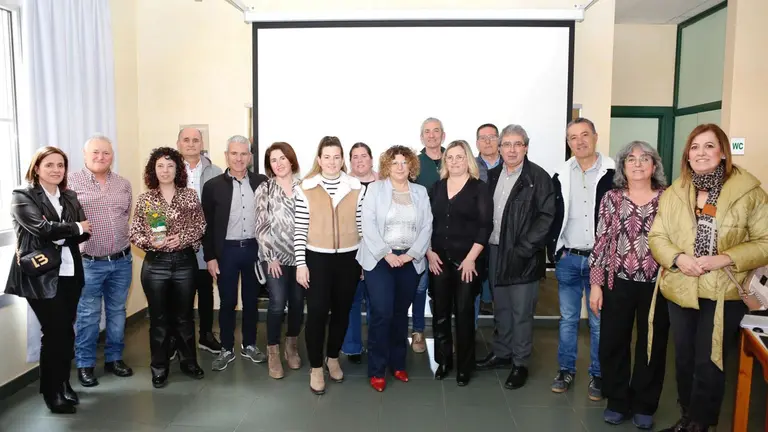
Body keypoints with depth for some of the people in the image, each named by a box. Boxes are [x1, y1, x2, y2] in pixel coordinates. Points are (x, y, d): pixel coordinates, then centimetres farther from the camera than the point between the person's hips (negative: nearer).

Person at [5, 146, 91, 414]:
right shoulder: (23, 197, -3)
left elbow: (84, 233, 5)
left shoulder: (70, 197, 13)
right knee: (55, 332, -2)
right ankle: (51, 392, 14)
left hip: (69, 273, 5)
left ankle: (63, 383, 27)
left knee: (66, 331, 9)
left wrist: (60, 238, -13)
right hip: (41, 276, -5)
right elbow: (42, 228, -18)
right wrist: (76, 227, -7)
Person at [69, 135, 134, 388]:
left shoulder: (124, 185, 8)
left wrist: (124, 241, 7)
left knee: (117, 312, 14)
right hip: (88, 262, -4)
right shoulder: (71, 182, -5)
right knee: (88, 315, 6)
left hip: (122, 261, 4)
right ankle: (85, 364, 21)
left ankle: (114, 358, 28)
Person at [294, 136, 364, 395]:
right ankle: (316, 368, 15)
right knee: (317, 312, -2)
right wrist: (300, 264, -6)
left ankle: (333, 358, 33)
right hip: (317, 258, -2)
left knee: (342, 310, 12)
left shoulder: (357, 187, 0)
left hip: (348, 258, 2)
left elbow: (362, 225, 5)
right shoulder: (305, 188, -4)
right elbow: (300, 229, -3)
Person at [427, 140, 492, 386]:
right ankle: (443, 361, 22)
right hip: (439, 260, 4)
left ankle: (464, 366, 16)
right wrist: (429, 252, -1)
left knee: (464, 313, 2)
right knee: (440, 312, 7)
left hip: (467, 261, -3)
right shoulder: (436, 188, 10)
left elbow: (485, 226, -8)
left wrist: (471, 258, -14)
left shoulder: (479, 188, -2)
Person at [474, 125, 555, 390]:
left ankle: (521, 363, 18)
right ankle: (501, 353, 32)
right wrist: (484, 244, 3)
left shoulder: (538, 177, -7)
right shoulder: (493, 175, 10)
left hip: (522, 255, -5)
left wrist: (524, 249, -17)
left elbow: (546, 216, -12)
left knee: (521, 312, 3)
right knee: (501, 308, 17)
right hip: (495, 251, 5)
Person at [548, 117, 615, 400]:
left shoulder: (613, 173, -4)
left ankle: (597, 375, 19)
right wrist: (555, 252, 1)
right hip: (567, 260, 3)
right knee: (568, 318, 11)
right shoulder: (561, 177, 6)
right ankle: (566, 370, 23)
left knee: (599, 321, 7)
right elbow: (552, 218, 8)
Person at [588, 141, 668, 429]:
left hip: (657, 284, 0)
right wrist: (596, 284, -3)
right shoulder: (612, 198, 1)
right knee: (613, 344, 7)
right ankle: (617, 402, 26)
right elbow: (601, 241, 0)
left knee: (652, 345, 11)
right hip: (618, 283, 1)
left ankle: (644, 405, 28)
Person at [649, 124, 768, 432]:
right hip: (680, 290, 4)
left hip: (724, 294, -3)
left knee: (708, 363, 3)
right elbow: (656, 236, 4)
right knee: (684, 359, 16)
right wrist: (678, 258, -15)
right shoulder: (673, 193, 2)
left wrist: (722, 259, -21)